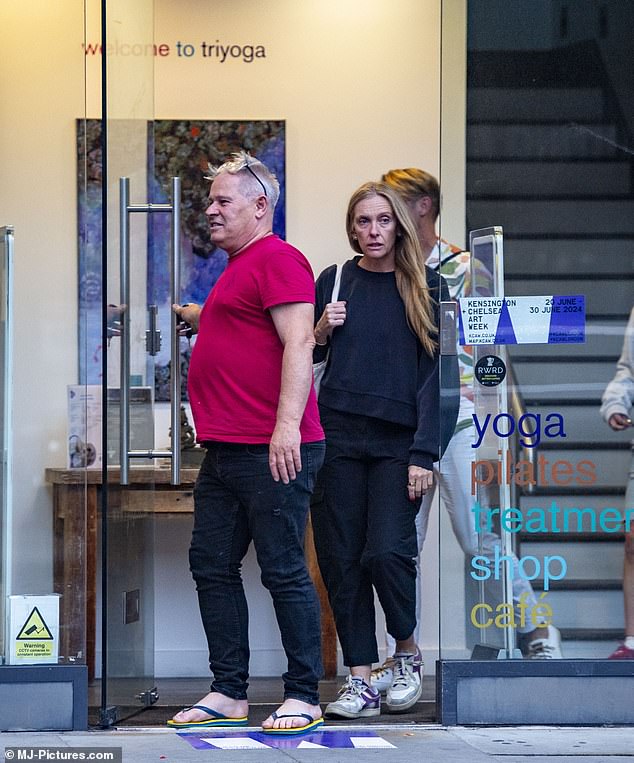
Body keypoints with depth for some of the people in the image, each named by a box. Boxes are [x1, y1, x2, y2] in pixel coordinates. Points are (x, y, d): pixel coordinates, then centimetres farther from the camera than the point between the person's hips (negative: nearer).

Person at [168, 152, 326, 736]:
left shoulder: (277, 260, -9)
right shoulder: (237, 269, 21)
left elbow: (299, 342, -19)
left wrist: (287, 424, -26)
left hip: (272, 452, -10)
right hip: (225, 451, 11)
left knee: (284, 572, -5)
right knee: (212, 566, 11)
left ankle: (304, 697, 1)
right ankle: (229, 693, 17)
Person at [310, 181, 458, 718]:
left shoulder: (426, 289, 3)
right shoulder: (335, 281, 10)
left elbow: (434, 375, -2)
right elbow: (305, 356, 20)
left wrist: (424, 454, -10)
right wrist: (322, 329, -3)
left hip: (398, 442, -3)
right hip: (338, 437, 3)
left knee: (386, 551, -14)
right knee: (341, 559, -1)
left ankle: (408, 651, 11)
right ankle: (360, 678, 4)